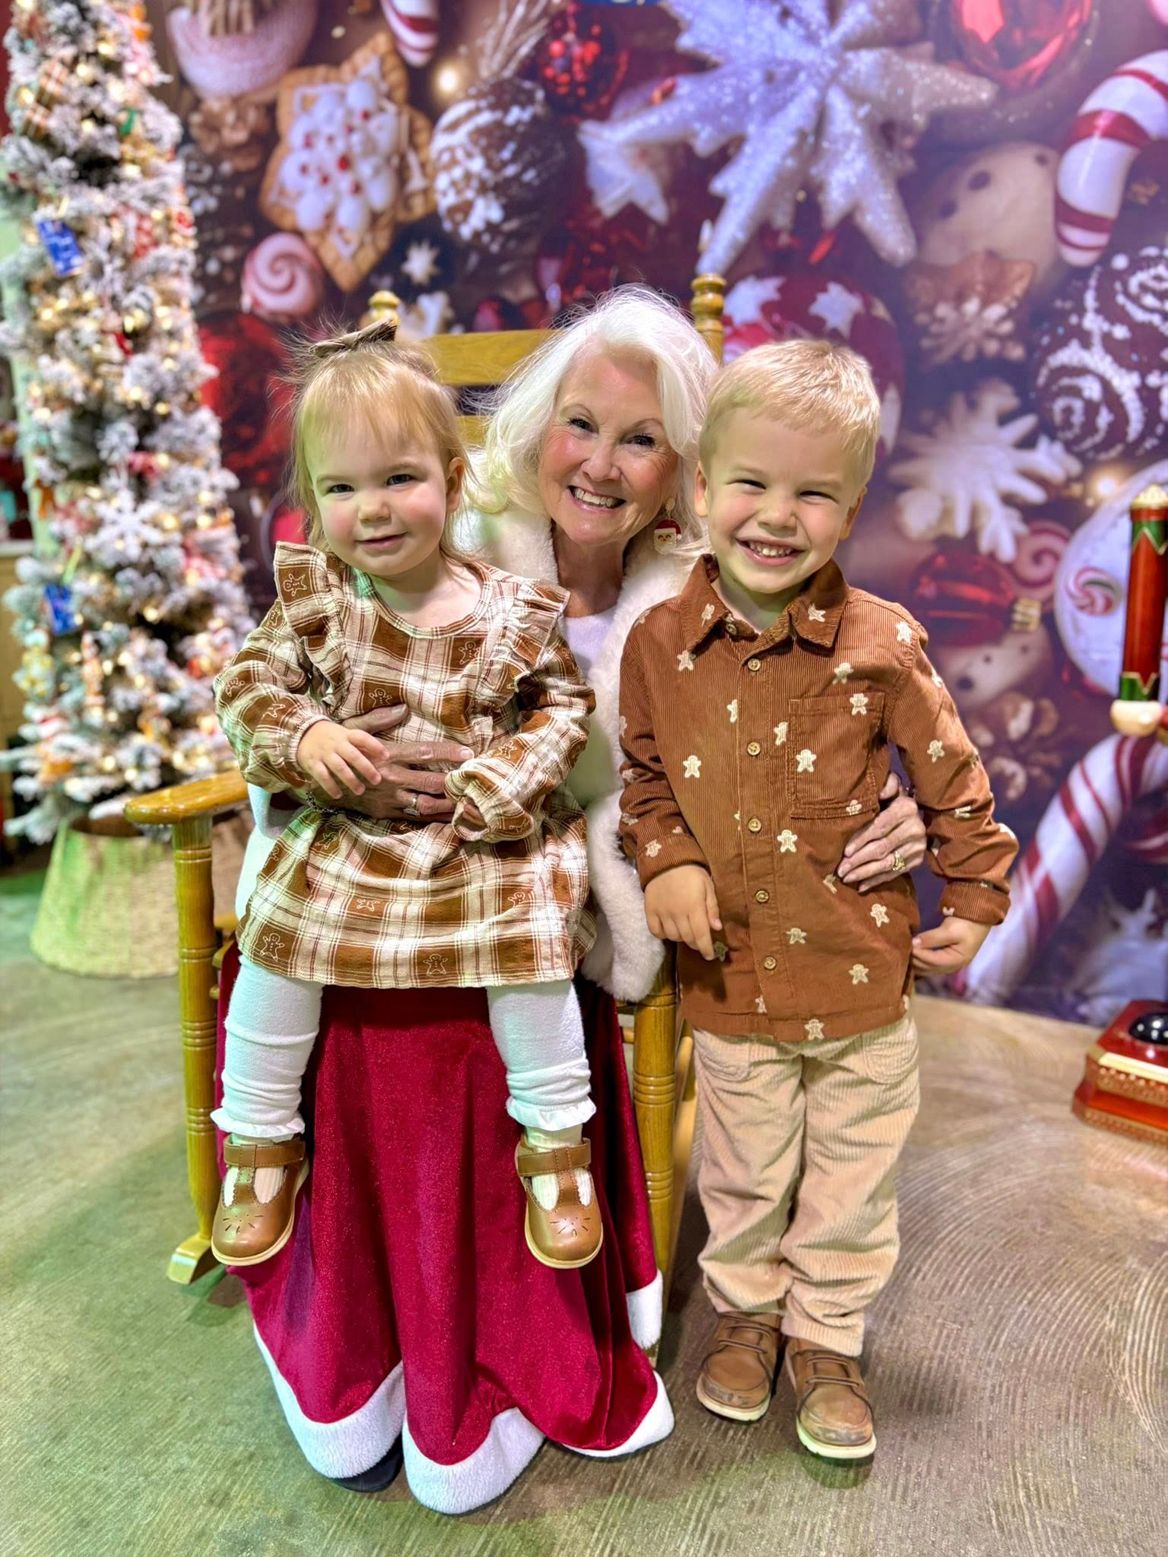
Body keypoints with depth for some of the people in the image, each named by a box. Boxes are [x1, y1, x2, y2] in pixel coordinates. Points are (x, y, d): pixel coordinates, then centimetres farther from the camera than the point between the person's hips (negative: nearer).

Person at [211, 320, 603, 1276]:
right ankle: (260, 1143, 15)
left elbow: (563, 705, 2)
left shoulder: (516, 614, -7)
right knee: (278, 941, -10)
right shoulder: (310, 596, -3)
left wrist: (510, 779, -15)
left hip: (486, 838, -1)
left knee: (531, 941, -19)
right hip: (348, 835, 2)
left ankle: (555, 1142, 5)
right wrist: (302, 736, -18)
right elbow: (250, 682, 3)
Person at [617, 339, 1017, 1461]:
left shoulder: (881, 645, -13)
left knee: (850, 1178, 18)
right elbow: (644, 774, 6)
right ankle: (744, 1310, 47)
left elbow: (951, 776, -1)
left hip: (863, 973, 0)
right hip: (730, 977, 1)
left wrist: (974, 901, 3)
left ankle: (826, 1337, 42)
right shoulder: (659, 642, -8)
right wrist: (667, 861, -10)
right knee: (744, 1172, 20)